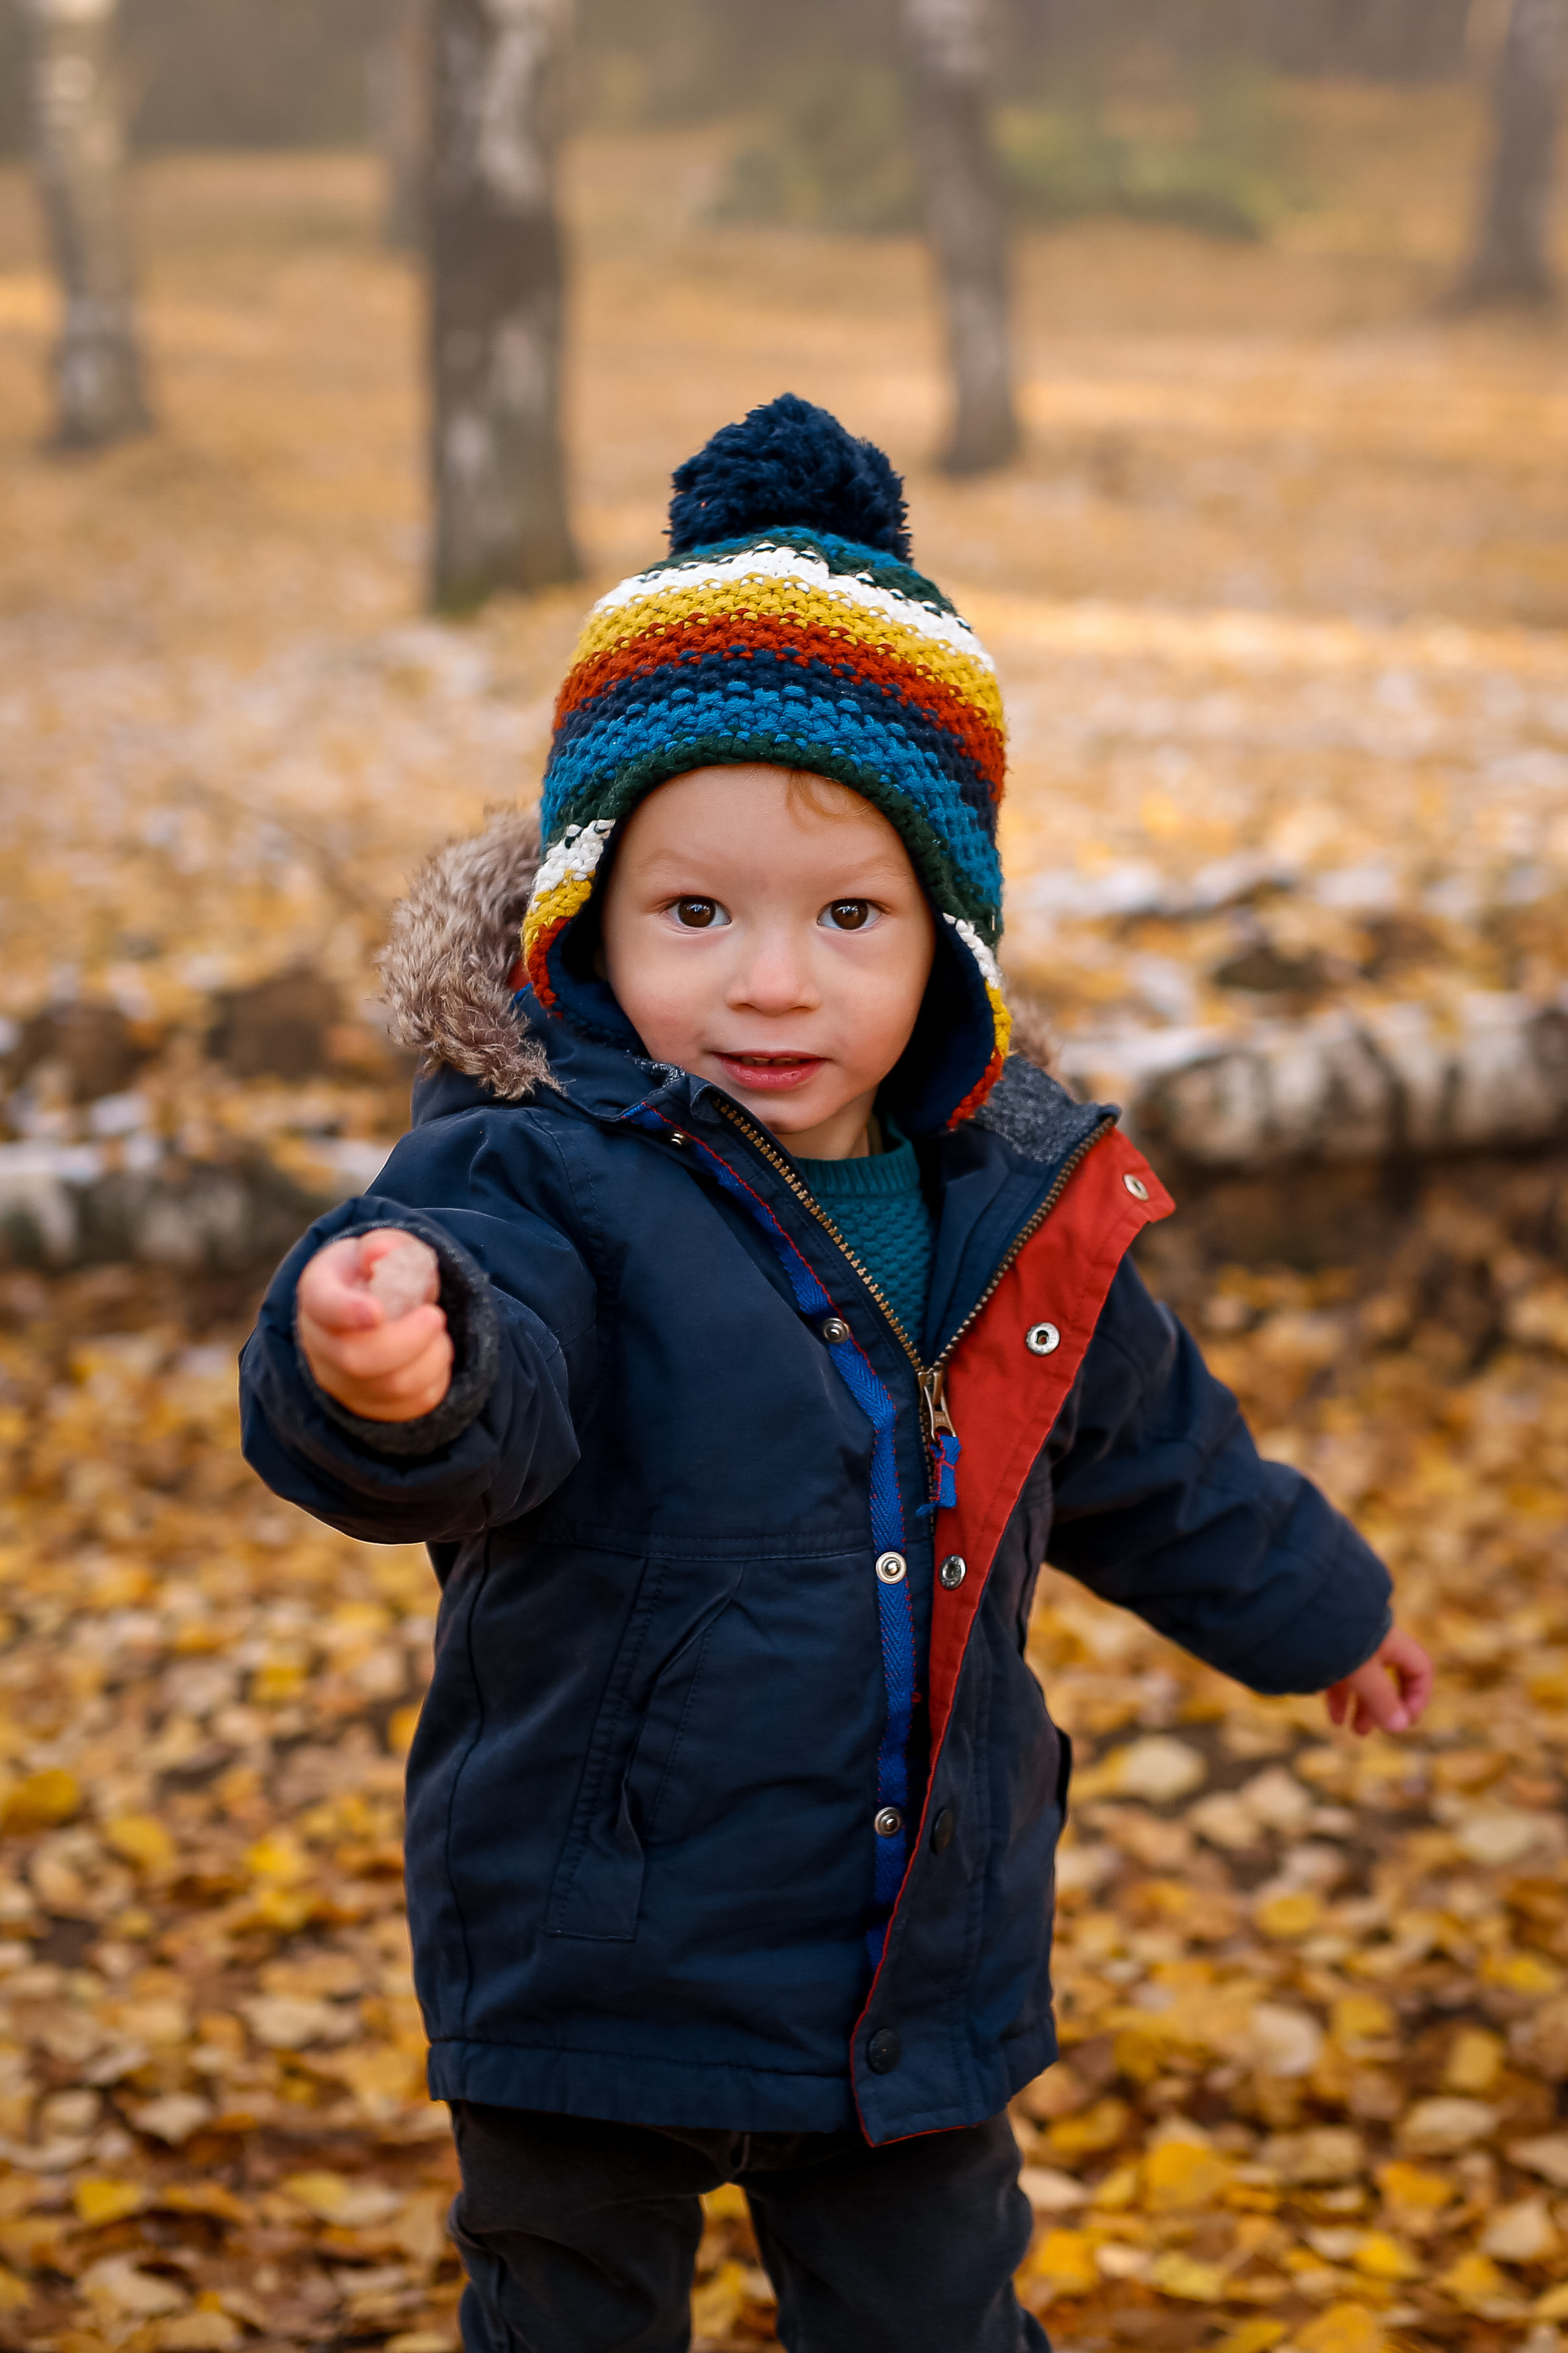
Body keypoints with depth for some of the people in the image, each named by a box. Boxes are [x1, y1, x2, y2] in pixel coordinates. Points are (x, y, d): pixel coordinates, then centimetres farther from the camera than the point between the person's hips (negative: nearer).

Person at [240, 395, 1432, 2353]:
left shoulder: (1017, 1210, 0)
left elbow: (1150, 1461, 19)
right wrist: (385, 1371, -63)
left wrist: (1314, 1610, 33)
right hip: (592, 1980, -4)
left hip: (919, 1982, 4)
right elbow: (479, 1399, -39)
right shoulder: (541, 1188, -17)